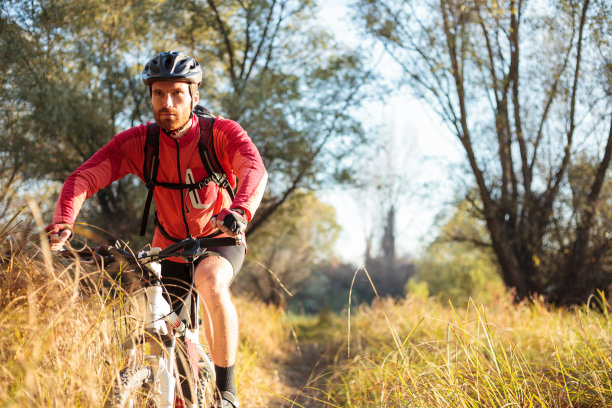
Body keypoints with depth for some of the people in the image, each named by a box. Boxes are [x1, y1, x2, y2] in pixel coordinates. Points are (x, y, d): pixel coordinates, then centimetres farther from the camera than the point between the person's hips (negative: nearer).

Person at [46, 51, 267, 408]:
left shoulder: (222, 134, -20)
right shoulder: (138, 142, -16)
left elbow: (255, 169, -39)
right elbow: (83, 177, -24)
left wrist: (239, 212, -60)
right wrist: (62, 224, -44)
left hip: (220, 241, -3)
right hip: (170, 247, 3)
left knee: (211, 283, -35)